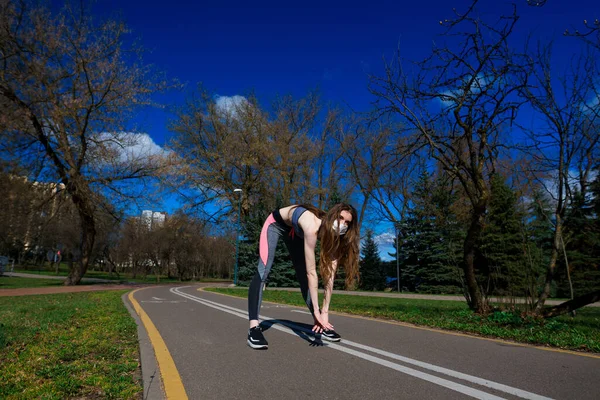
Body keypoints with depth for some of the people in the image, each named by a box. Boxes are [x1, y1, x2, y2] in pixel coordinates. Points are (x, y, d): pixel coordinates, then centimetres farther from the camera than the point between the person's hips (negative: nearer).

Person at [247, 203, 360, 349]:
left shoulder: (333, 236, -24)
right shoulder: (312, 226, -44)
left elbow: (329, 276, -24)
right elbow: (311, 272, -42)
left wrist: (325, 311, -27)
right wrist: (316, 310, -41)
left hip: (295, 232, 6)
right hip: (276, 224, -6)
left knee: (303, 275, 1)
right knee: (263, 270, -21)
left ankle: (320, 326, 7)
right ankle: (254, 327, -24)